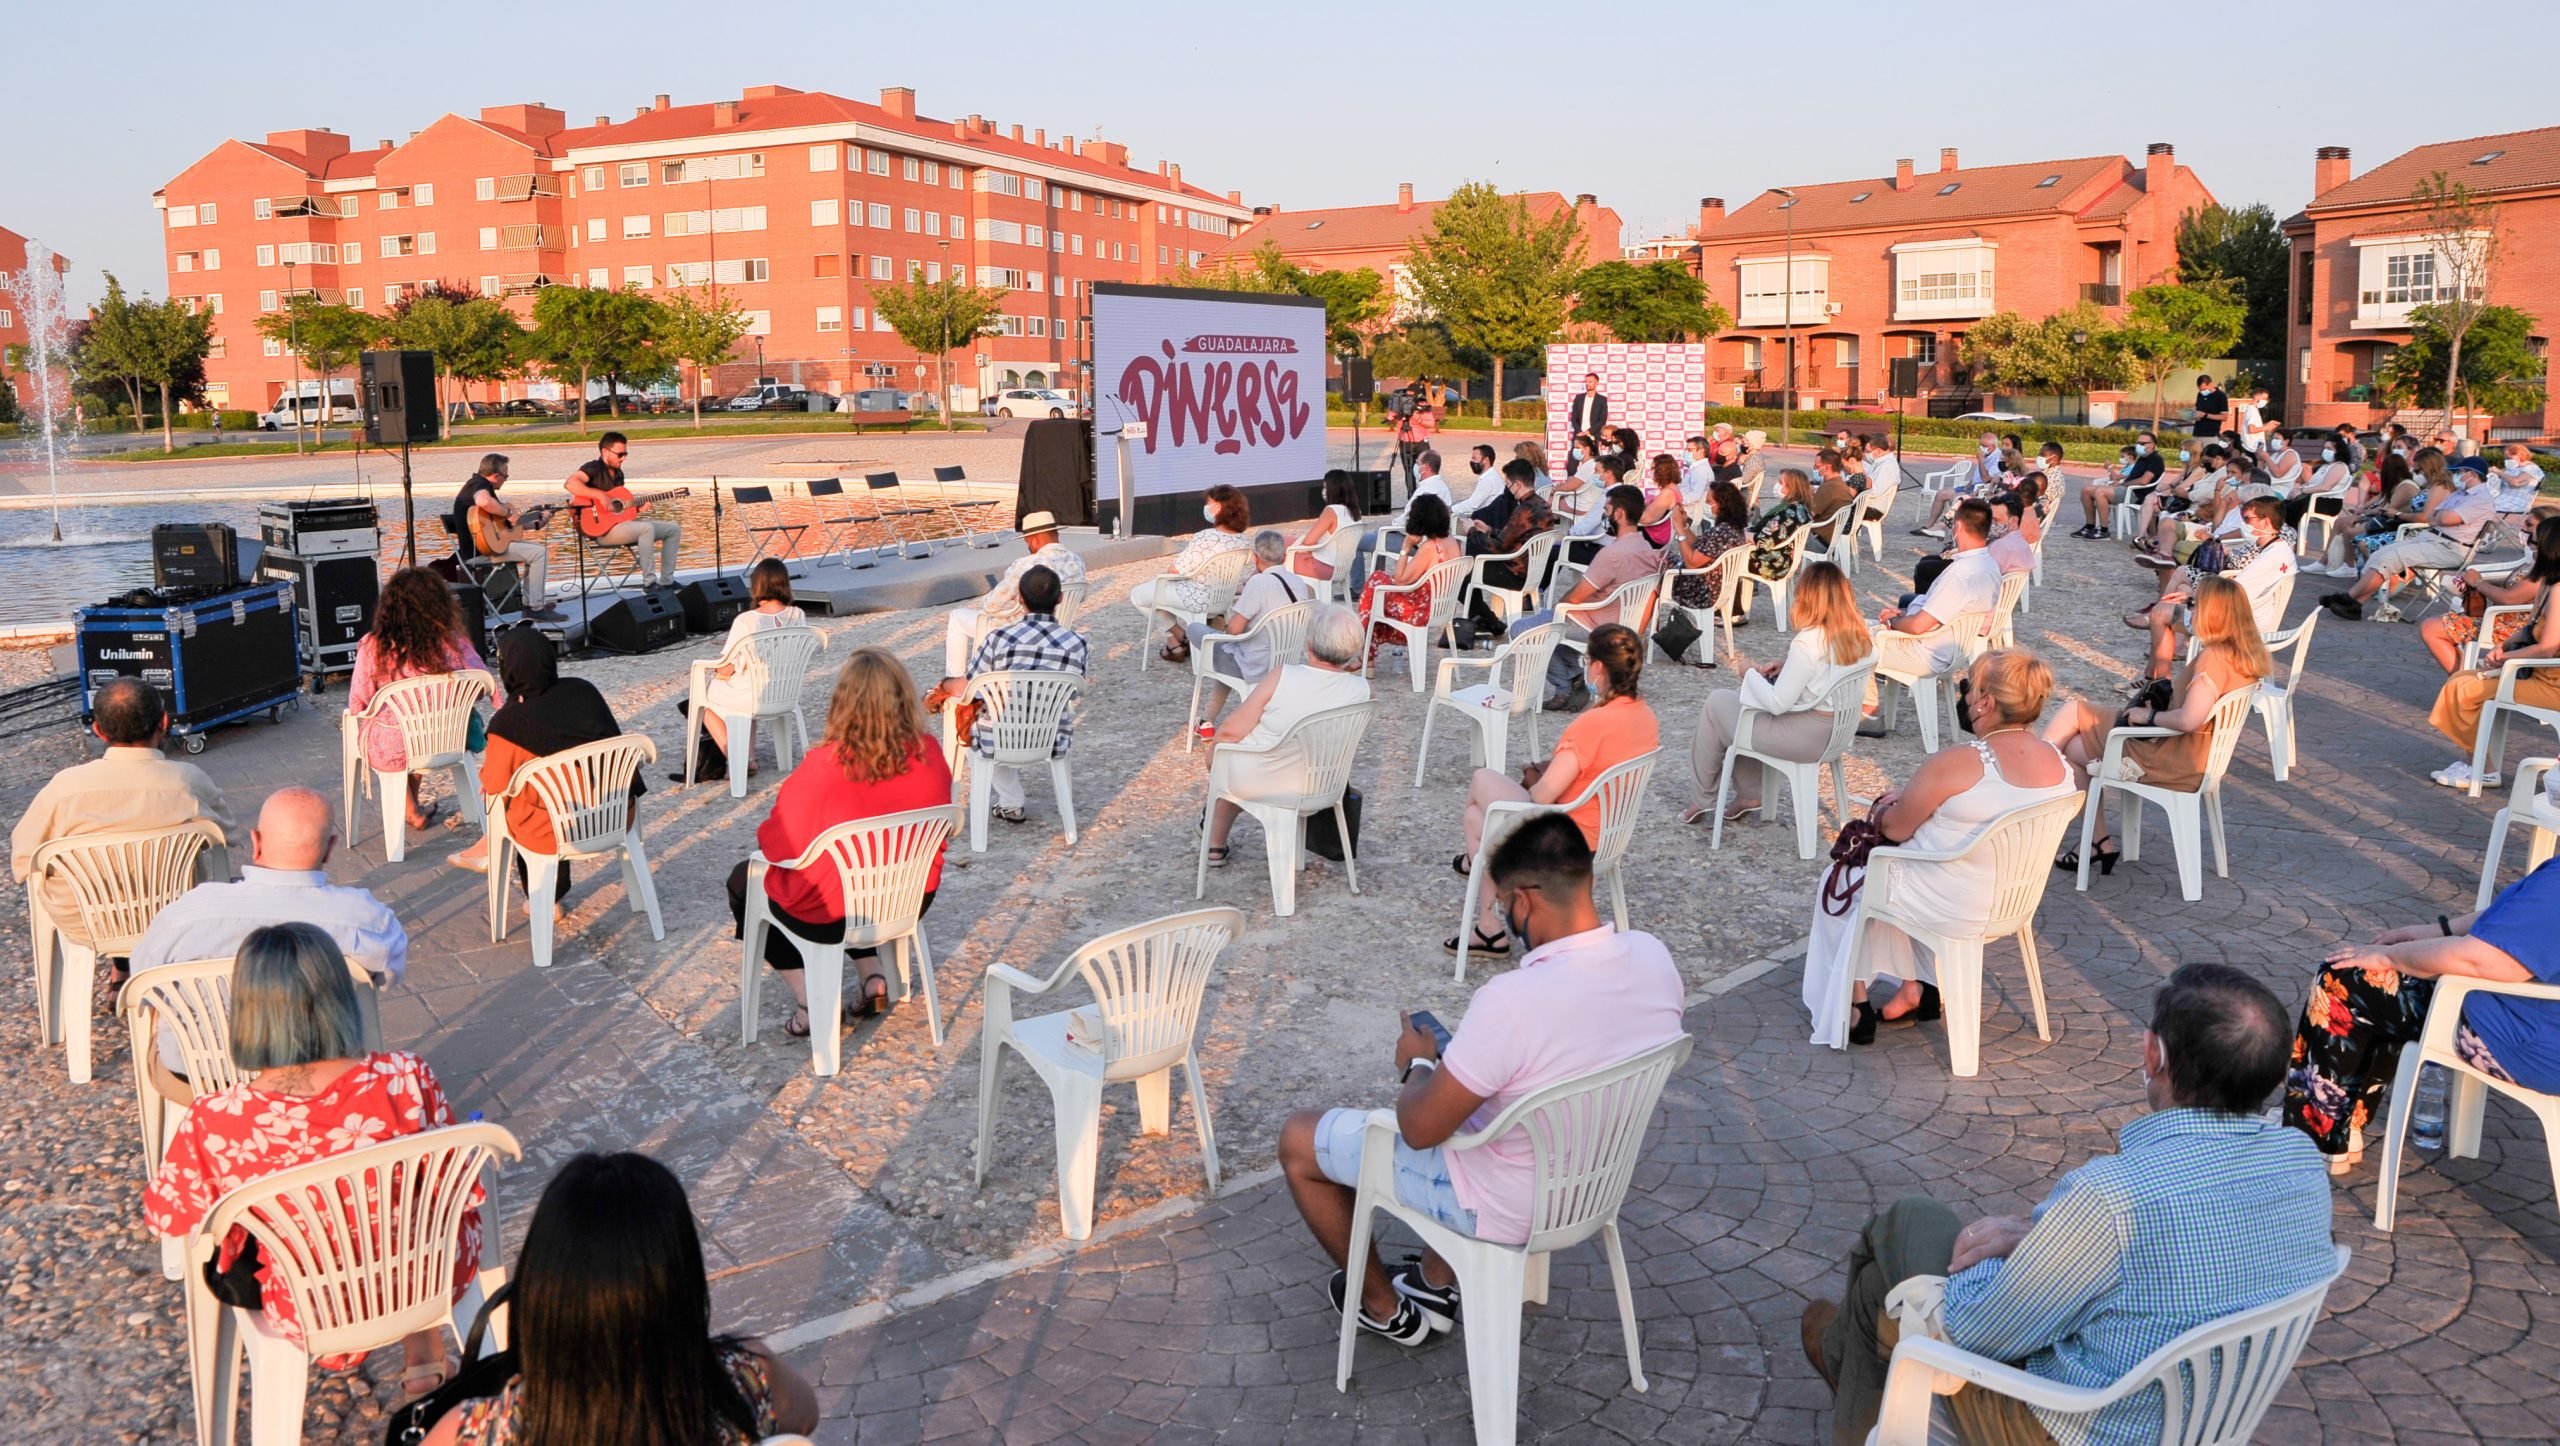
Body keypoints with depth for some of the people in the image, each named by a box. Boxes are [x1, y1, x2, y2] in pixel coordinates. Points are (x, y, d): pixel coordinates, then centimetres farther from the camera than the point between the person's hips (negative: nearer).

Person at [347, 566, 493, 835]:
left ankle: (412, 811, 39)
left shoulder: (373, 648, -17)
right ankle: (414, 804, 49)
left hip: (392, 752, -1)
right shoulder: (454, 642, -15)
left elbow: (357, 706, -11)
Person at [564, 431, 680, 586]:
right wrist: (600, 495, -32)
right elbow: (570, 483, -29)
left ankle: (666, 581, 6)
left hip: (624, 522, 9)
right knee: (647, 528, -35)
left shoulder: (618, 473, 17)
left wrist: (637, 508, 4)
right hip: (604, 529, -9)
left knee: (674, 530, 6)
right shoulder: (593, 469, -9)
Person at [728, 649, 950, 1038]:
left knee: (743, 881, 24)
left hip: (829, 914, -5)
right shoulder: (930, 756, -14)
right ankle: (874, 979, 22)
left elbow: (776, 845, -14)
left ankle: (809, 1002, 12)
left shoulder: (823, 768, -27)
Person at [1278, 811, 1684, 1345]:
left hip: (1505, 1209, -7)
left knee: (1298, 1139, 10)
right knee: (1465, 1089, 34)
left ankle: (1383, 1307, 29)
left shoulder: (1514, 1000, -36)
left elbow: (1418, 1129, -24)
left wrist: (1418, 1064, -4)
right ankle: (1438, 1281, 38)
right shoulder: (1654, 957, -13)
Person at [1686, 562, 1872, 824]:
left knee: (1716, 702, 12)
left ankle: (1701, 799, 25)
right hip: (1836, 730, 8)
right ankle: (1748, 794, 28)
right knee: (1740, 696, 25)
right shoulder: (1861, 637, -3)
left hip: (1804, 737, -8)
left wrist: (1751, 676, -8)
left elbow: (1777, 704, -24)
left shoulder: (1808, 642, -26)